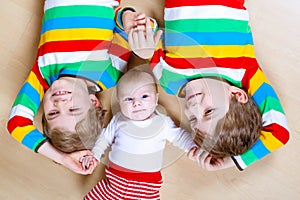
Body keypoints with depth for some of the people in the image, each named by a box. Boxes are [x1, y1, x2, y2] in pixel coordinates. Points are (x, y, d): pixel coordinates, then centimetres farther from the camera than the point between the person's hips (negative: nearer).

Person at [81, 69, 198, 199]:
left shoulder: (163, 123, -5)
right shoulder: (118, 120, -2)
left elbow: (179, 136, 8)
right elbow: (105, 137, 14)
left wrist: (192, 147, -8)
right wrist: (94, 155, 8)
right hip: (115, 179, 1)